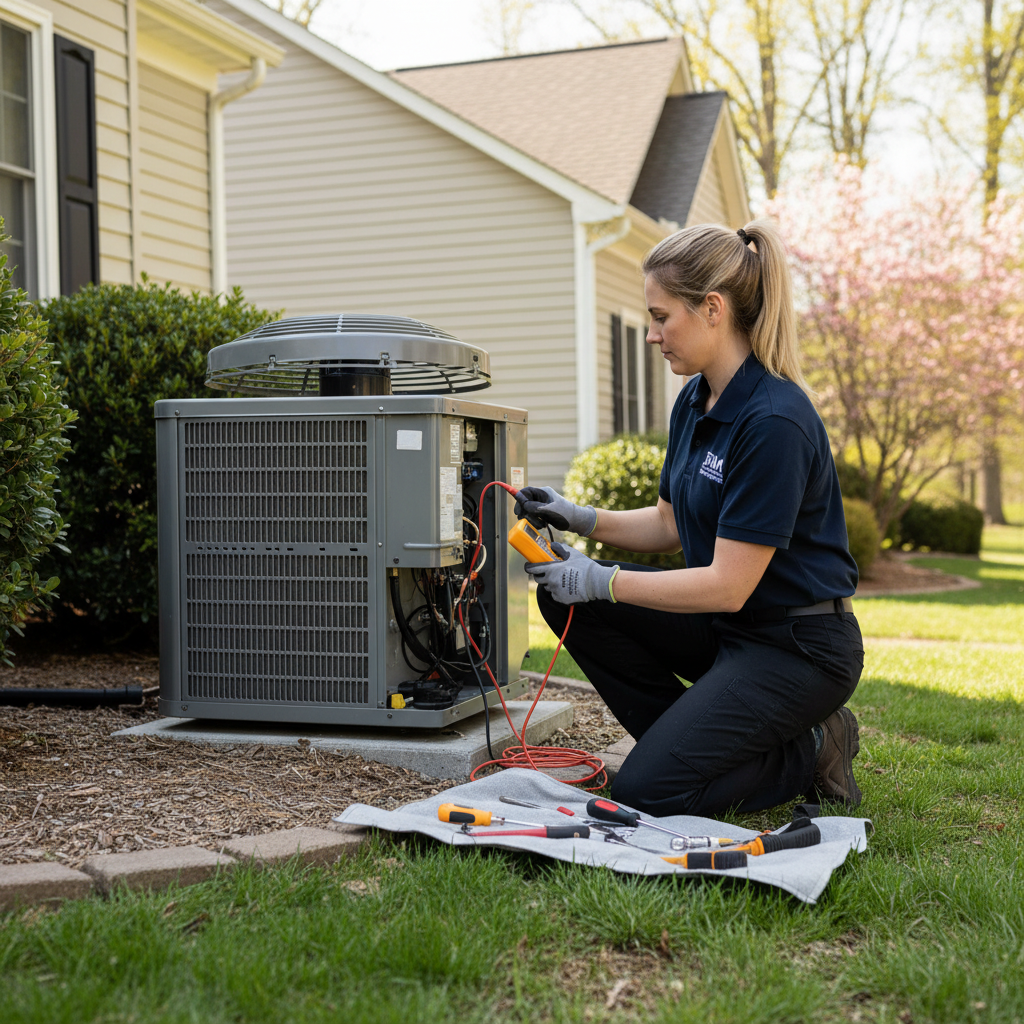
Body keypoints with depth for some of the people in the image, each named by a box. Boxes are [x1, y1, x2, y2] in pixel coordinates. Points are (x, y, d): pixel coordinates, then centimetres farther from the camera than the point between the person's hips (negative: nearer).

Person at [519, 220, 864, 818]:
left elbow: (728, 585, -25)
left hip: (799, 647, -9)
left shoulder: (774, 421, -25)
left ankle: (808, 755, 5)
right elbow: (670, 526, 16)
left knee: (645, 791, -16)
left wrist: (600, 581, -19)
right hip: (728, 626, 9)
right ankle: (690, 738, 7)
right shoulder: (696, 401, 3)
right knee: (566, 598, -3)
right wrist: (582, 518, 0)